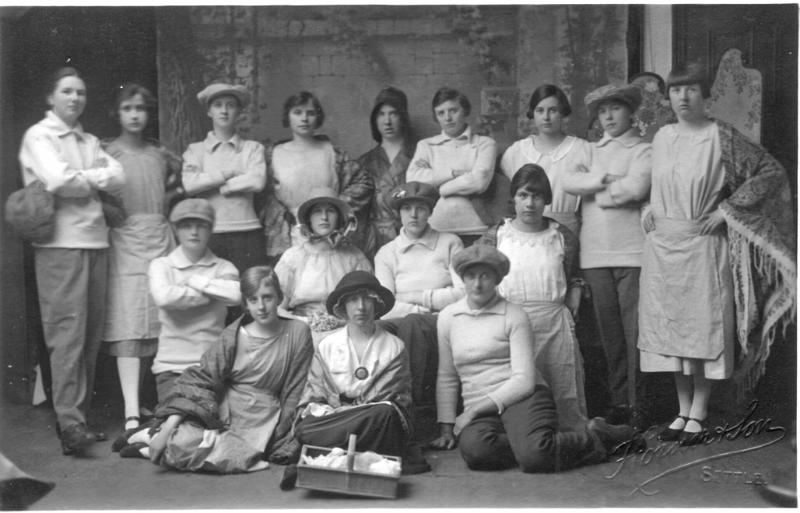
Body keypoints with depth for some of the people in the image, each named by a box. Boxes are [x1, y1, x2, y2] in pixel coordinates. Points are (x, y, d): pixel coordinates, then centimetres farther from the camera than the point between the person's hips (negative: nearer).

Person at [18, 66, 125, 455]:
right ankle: (69, 422, -10)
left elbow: (118, 178, 6)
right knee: (67, 330, -10)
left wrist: (80, 177, -5)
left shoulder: (90, 142, 21)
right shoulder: (39, 136, 2)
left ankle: (80, 413, 13)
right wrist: (94, 179, 2)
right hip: (60, 243, -6)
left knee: (92, 332, 5)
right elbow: (59, 180, -14)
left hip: (96, 241, 6)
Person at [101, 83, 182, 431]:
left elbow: (180, 172, 30)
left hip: (161, 239, 4)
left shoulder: (160, 154, 13)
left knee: (163, 325, 2)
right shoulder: (108, 153, 2)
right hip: (124, 241, -4)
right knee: (127, 329, -10)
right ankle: (131, 411, -13)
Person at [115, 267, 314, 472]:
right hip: (225, 410, 1)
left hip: (262, 418, 0)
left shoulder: (297, 333, -4)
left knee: (233, 455, -30)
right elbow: (200, 379, -3)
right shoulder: (233, 336, -1)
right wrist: (167, 430, -13)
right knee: (180, 442, -28)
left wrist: (278, 437, -5)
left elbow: (295, 391, 1)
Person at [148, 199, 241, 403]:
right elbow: (163, 297, -17)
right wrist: (215, 291, -9)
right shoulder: (161, 265, 6)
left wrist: (193, 280, -7)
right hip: (172, 368, -1)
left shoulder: (223, 267, 8)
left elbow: (237, 294, -15)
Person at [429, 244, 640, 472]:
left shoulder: (514, 316, 1)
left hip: (522, 398, -2)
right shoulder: (447, 317, 12)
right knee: (475, 448, -35)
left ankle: (595, 437, -6)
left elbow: (523, 381, -7)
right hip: (480, 413, 2)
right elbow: (446, 377, 18)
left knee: (535, 456, -33)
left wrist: (472, 411, -12)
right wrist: (446, 427, 8)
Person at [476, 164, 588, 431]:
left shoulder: (562, 237, 9)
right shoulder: (496, 237, 4)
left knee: (565, 402, 2)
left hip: (555, 324, 1)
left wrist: (570, 313, 5)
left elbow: (574, 282, 18)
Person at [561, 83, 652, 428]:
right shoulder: (590, 151, 19)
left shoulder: (643, 150, 5)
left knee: (634, 329, -5)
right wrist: (604, 180, -9)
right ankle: (618, 400, 15)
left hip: (632, 253, -4)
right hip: (595, 254, 4)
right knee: (609, 330, 7)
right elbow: (568, 181, 1)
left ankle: (637, 403, 2)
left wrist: (595, 191, -1)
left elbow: (635, 188, -13)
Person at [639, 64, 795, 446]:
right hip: (662, 245, 5)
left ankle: (698, 415, 10)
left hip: (703, 243, -5)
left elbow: (771, 171, -6)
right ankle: (683, 411, 18)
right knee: (670, 327, 7)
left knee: (704, 326, -1)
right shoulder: (662, 137, 9)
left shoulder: (720, 137, -6)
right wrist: (650, 211, 6)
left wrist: (727, 209, -9)